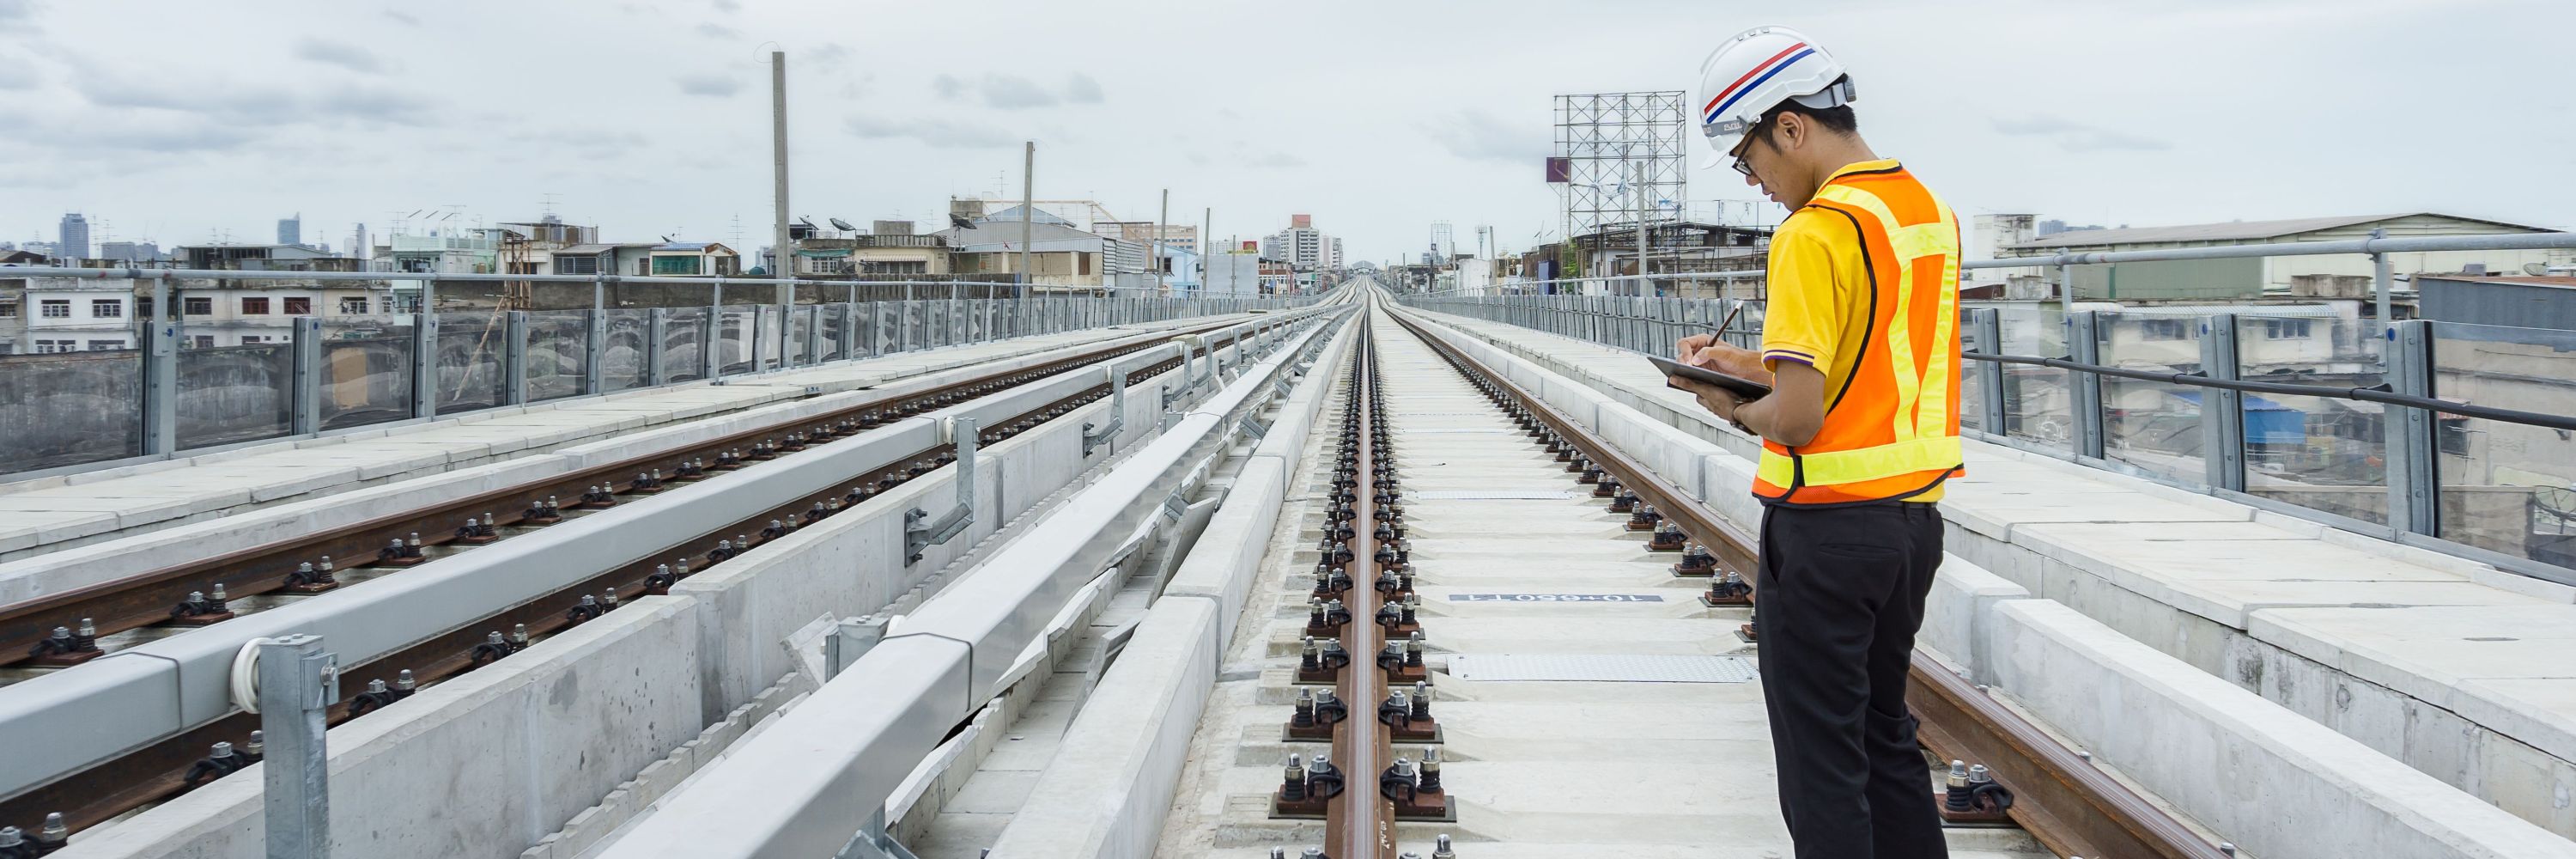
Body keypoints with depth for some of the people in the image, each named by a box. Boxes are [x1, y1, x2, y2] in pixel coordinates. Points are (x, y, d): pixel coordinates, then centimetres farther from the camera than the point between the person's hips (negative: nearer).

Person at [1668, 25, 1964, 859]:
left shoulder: (1817, 233, -19)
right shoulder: (1932, 211, 9)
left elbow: (1797, 418, -23)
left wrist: (1732, 407, -3)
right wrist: (1754, 364, 13)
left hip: (1827, 528, -9)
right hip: (1915, 517, 9)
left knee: (1822, 763, 3)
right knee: (1885, 734, 21)